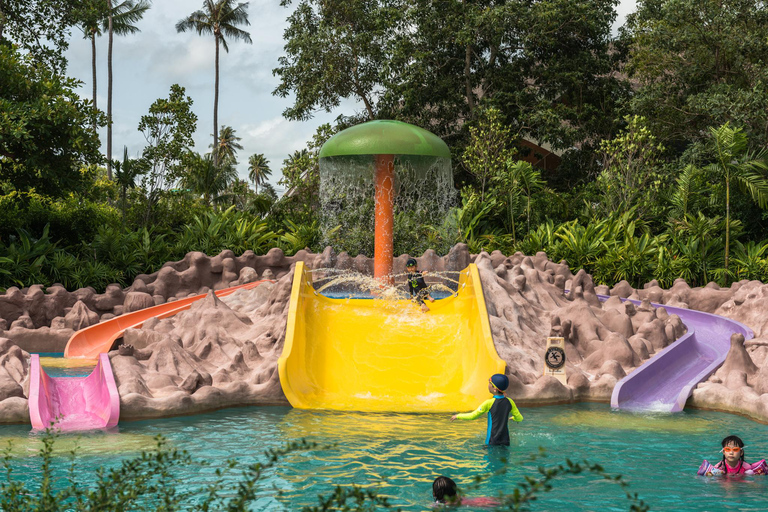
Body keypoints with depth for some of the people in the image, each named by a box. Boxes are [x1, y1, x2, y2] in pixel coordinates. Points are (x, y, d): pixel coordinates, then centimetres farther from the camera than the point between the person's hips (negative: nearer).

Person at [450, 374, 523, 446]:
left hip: (492, 441, -5)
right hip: (505, 441, 5)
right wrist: (512, 418, 33)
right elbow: (519, 418, 9)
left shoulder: (489, 403, -12)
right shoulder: (509, 402, 0)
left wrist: (457, 416, 8)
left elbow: (473, 416, -7)